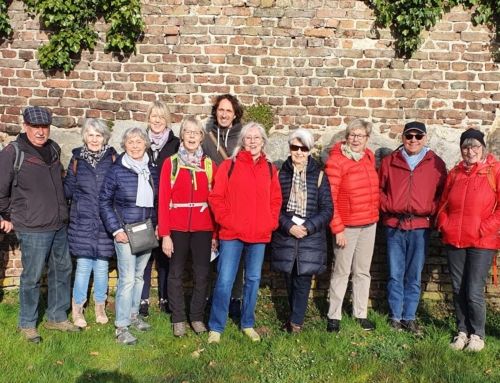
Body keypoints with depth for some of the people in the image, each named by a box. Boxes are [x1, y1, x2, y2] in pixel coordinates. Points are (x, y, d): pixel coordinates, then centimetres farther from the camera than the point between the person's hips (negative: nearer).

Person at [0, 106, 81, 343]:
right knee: (32, 277, 3)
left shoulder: (54, 149, 8)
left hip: (59, 225, 7)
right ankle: (26, 324, 22)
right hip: (32, 229, -7)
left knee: (62, 270, 15)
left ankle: (57, 317, 31)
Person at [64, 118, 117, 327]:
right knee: (83, 265, 1)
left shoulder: (112, 158, 0)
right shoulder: (77, 158, 4)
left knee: (101, 265, 8)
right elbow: (68, 189, 8)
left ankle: (100, 306, 27)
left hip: (105, 221, 0)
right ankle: (77, 309, 18)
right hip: (82, 220, 0)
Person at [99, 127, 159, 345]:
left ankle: (133, 315, 31)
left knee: (139, 276, 15)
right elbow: (104, 201, -6)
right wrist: (116, 229, -11)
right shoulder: (117, 171, -8)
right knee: (127, 279, -7)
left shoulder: (152, 171, 6)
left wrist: (157, 225, 5)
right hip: (125, 233, -5)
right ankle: (121, 328, 0)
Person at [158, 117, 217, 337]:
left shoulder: (209, 165, 5)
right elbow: (164, 200, -3)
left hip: (203, 228, 1)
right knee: (176, 273, 7)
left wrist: (216, 233, -1)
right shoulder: (171, 163, 1)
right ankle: (178, 319, 20)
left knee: (202, 274, 6)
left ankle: (197, 317, 22)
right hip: (177, 227, -1)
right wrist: (165, 234, -9)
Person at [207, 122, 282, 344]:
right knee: (225, 281, -3)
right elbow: (216, 197, -4)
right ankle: (216, 327, 11)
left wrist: (271, 222, 0)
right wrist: (226, 220, -11)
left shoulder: (270, 169, 8)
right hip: (232, 234, -3)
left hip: (260, 235, 4)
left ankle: (247, 324, 29)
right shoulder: (229, 166, -2)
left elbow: (276, 200, 12)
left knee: (253, 280, 13)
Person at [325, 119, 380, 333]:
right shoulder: (336, 161, -13)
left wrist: (374, 214, 9)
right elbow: (329, 198, -15)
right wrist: (337, 228, -17)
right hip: (347, 225, -6)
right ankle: (334, 316, 16)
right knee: (341, 271, 3)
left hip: (369, 224, 6)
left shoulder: (369, 156, 5)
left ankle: (361, 314, 25)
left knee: (363, 271, 14)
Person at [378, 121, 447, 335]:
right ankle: (395, 317, 17)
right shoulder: (389, 162, 6)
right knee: (395, 274, 6)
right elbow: (379, 188, 11)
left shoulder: (436, 163, 4)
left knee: (414, 276, 7)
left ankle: (409, 318, 18)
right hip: (394, 225, 1)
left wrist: (431, 210, -7)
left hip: (421, 227, 0)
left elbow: (443, 193, 6)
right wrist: (387, 206, -3)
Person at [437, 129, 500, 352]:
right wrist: (444, 225, 3)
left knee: (474, 292, -4)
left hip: (482, 243, -4)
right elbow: (443, 204, 17)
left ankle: (477, 335, 16)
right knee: (458, 290, 11)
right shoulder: (455, 173, 10)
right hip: (454, 241, 5)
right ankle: (462, 331, 26)